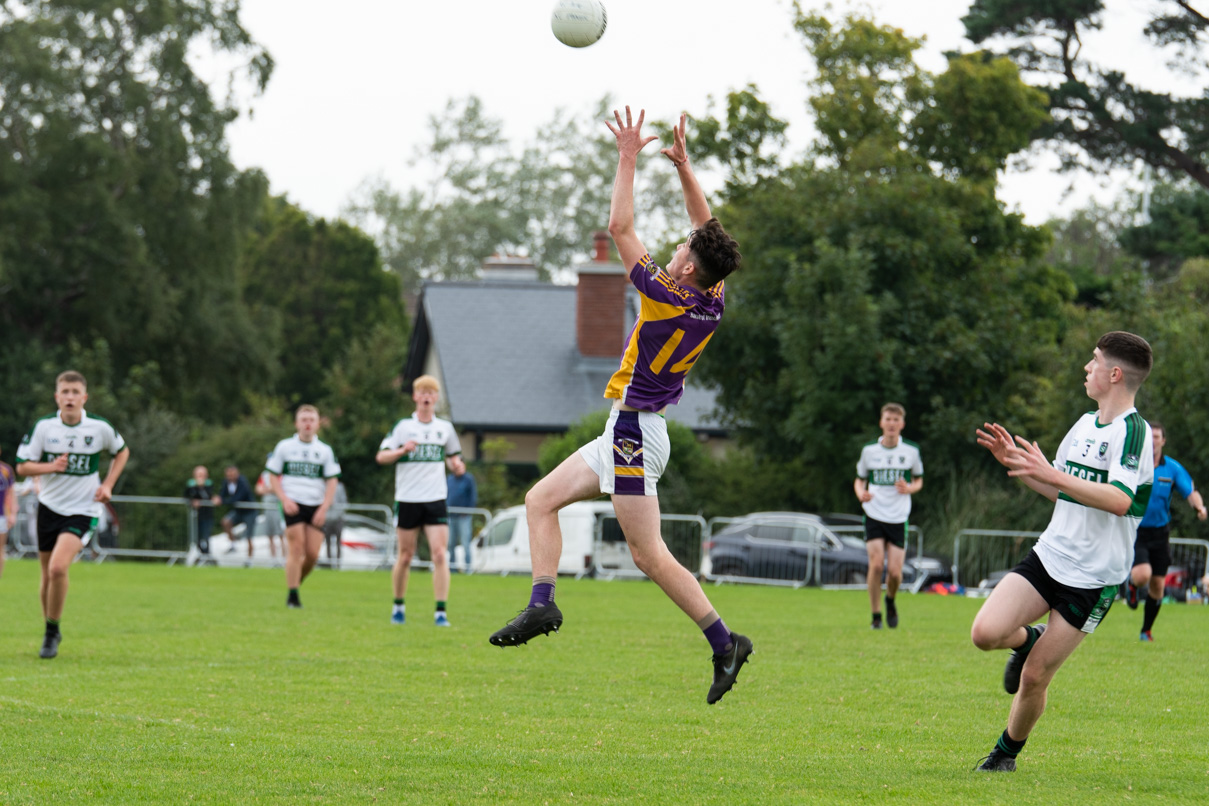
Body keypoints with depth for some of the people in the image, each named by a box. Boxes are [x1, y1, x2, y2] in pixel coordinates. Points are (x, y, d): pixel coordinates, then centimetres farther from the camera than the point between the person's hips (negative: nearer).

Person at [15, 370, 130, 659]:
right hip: (49, 506, 2)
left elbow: (122, 451, 14)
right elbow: (22, 466, -2)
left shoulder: (100, 428, -7)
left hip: (82, 510, -2)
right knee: (47, 575, 8)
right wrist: (50, 466, -20)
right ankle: (50, 631, 30)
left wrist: (107, 485, 2)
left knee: (58, 567, -21)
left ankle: (52, 631, -5)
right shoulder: (44, 426, -6)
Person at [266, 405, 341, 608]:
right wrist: (284, 499, -7)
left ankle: (297, 582, 19)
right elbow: (273, 476, 8)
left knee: (312, 554, -5)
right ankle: (292, 596, -9)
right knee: (296, 549, -13)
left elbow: (332, 481, 7)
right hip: (293, 505, -2)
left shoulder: (325, 450, 9)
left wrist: (324, 508, -4)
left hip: (316, 506, 2)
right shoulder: (284, 447, 6)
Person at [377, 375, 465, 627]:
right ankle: (398, 606, 24)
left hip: (436, 501, 1)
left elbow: (453, 456, 20)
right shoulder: (403, 426, 1)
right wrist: (402, 450, -19)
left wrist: (457, 465, -3)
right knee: (406, 556, 5)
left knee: (440, 554, -11)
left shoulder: (445, 427, 9)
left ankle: (441, 612, -11)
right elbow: (381, 456, -2)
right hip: (407, 500, -1)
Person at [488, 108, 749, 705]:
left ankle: (724, 643, -4)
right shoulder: (713, 305, 0)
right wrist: (682, 165, 12)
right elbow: (707, 229, 15)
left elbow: (620, 228, -15)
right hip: (629, 431, 9)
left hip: (635, 433, -9)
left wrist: (628, 158, -8)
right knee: (541, 500, 10)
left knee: (650, 555, -6)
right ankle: (542, 605, -1)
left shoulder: (667, 301, -20)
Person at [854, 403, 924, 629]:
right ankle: (876, 616, -1)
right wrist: (861, 493, -10)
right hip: (874, 515, 0)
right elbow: (860, 480, 13)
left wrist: (909, 489, -11)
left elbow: (919, 481, 13)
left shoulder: (911, 451, 2)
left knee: (894, 571, -6)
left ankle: (890, 600, 28)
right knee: (876, 564, -15)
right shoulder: (869, 450, 3)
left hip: (899, 517, 0)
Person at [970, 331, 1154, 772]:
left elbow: (1119, 501, -30)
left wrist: (1052, 473, -32)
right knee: (985, 632, -15)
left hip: (1093, 578, -6)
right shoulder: (1086, 423, 12)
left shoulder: (1132, 431, -15)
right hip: (1048, 556, 6)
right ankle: (1028, 639, 18)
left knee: (1033, 679, -1)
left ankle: (1006, 753, 23)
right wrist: (1015, 463, 8)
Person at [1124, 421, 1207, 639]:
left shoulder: (1173, 468, 0)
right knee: (1142, 575, -25)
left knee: (1157, 586, 5)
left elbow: (1191, 492, -3)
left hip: (1160, 533, 3)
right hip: (1134, 531, -3)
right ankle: (1131, 582, 14)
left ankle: (1146, 631, 24)